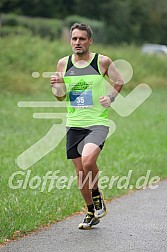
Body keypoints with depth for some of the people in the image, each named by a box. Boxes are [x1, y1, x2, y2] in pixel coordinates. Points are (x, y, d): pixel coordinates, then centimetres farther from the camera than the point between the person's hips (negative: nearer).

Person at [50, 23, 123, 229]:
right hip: (74, 124, 4)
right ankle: (92, 212, 27)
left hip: (98, 122, -4)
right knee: (80, 172, 7)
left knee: (88, 159, -28)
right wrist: (57, 86, -10)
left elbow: (119, 82, 11)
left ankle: (97, 195, 1)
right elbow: (61, 97, 12)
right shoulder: (63, 63, 5)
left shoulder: (102, 62, -4)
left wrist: (111, 98, -8)